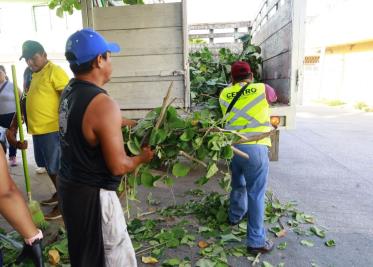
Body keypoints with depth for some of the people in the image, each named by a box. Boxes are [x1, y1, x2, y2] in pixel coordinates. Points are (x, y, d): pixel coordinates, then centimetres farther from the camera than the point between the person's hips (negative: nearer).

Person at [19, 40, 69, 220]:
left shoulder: (55, 71, -12)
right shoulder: (35, 74, 18)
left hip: (52, 130, -9)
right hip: (38, 130, 9)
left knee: (57, 168, 0)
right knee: (49, 167, 19)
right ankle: (59, 194, 35)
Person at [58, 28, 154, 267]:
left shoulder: (69, 91, 2)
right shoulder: (103, 104, -27)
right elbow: (118, 166, -23)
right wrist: (143, 157, -4)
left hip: (68, 185, 9)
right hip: (92, 195, -9)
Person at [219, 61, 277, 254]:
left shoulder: (224, 94, 7)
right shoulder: (262, 89, 3)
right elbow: (273, 96, 23)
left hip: (232, 146, 4)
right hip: (255, 148, -4)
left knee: (238, 185, 26)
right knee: (256, 194, 4)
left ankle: (235, 216, 47)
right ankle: (256, 241, 11)